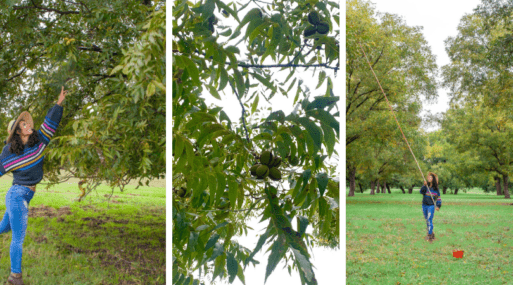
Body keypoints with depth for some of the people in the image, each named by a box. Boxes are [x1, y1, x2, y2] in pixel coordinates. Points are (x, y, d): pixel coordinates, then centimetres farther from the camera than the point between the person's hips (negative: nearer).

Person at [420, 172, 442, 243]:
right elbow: (421, 192, -17)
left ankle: (429, 235, -12)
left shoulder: (436, 188, -2)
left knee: (429, 220, -12)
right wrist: (424, 186, -32)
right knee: (427, 220, 10)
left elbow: (438, 198, 6)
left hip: (431, 206, -3)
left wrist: (438, 206, -4)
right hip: (424, 205, 3)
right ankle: (432, 234, 22)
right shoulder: (426, 186, 1)